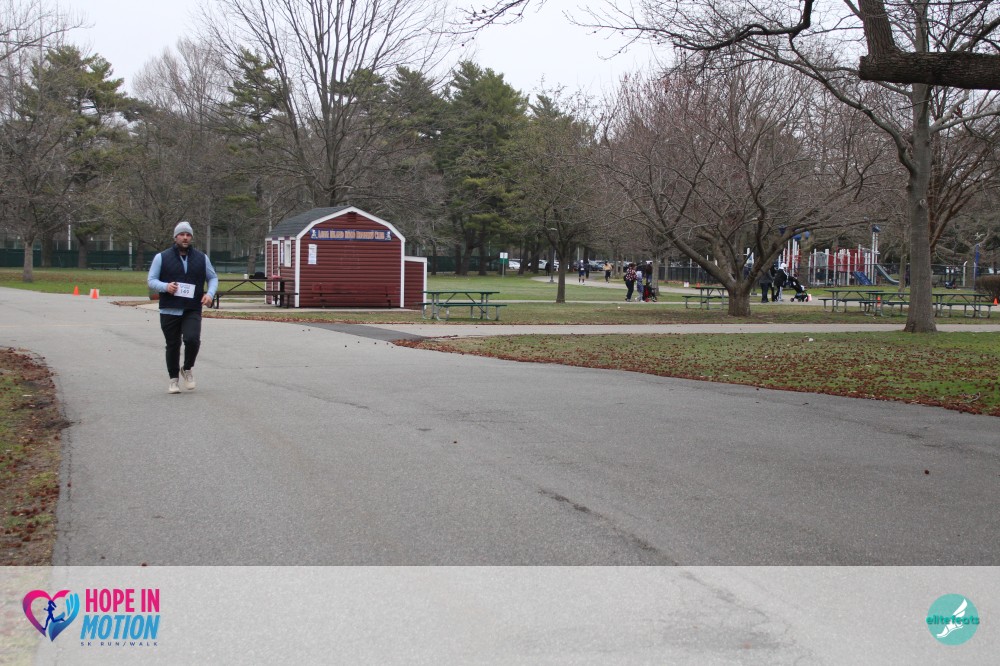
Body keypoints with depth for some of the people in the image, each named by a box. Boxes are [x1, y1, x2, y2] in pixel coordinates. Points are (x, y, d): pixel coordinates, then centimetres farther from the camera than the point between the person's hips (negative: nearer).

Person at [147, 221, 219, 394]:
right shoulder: (162, 257, 4)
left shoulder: (201, 258, 10)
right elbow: (151, 280, 4)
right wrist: (165, 286, -17)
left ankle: (187, 369, 7)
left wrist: (210, 293, -4)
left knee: (192, 339, -20)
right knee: (173, 345, 5)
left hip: (193, 310, 0)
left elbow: (213, 278, 16)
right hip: (169, 311, 0)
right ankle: (174, 379, 22)